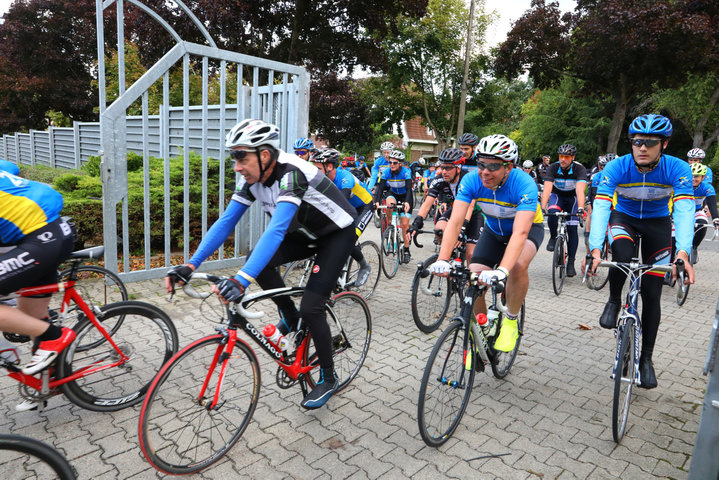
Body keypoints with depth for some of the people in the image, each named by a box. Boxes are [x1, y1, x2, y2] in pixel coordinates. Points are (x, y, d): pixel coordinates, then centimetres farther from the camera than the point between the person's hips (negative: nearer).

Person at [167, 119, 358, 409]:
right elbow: (225, 222, -11)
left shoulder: (291, 174, -34)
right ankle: (289, 316, 11)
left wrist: (242, 279, -56)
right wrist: (190, 265, -19)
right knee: (257, 260, -14)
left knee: (311, 308, -14)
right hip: (305, 232, 7)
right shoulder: (252, 179, -11)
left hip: (337, 233, -7)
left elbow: (276, 229, -46)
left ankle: (328, 378, 9)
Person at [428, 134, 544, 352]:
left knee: (518, 266, -35)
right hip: (494, 230, 3)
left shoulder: (524, 184, -35)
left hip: (529, 227, -3)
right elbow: (455, 222, -32)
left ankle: (511, 321, -9)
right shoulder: (472, 181, -25)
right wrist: (442, 260, -46)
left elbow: (520, 232, -45)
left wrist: (502, 270, -59)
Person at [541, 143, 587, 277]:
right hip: (557, 195, 0)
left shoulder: (579, 169, -25)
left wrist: (580, 208, -54)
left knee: (572, 228, -10)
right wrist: (542, 208, -49)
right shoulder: (553, 168, -23)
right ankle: (553, 237, -5)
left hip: (572, 198, 0)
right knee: (552, 212, -34)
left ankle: (571, 263, -1)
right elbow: (547, 189, -34)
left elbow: (580, 190, -38)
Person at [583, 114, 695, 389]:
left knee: (652, 293, -3)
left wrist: (683, 253, -51)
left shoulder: (678, 169, -25)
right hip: (624, 217, 0)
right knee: (622, 255, -36)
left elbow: (684, 210, -35)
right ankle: (614, 301, -5)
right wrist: (595, 249, -48)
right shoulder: (616, 167, -26)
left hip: (657, 223, 1)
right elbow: (601, 206, -34)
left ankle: (646, 358, 13)